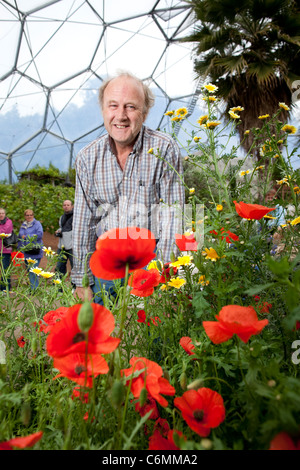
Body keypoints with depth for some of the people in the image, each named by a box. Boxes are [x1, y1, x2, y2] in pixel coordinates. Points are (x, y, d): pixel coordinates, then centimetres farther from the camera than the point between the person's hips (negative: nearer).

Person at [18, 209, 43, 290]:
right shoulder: (23, 225, 18)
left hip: (35, 252, -7)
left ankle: (34, 289, -9)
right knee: (29, 270, 8)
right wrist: (19, 247, 18)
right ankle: (33, 287, 17)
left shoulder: (37, 223, -1)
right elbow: (20, 237, 27)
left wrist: (26, 237, -11)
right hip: (26, 252, 7)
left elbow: (39, 234, -16)